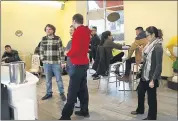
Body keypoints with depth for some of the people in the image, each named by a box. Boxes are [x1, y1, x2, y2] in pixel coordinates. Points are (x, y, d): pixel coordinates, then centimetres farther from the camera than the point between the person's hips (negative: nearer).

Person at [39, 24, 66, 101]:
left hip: (56, 62, -3)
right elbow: (41, 50, 11)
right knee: (48, 79, 14)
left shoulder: (58, 39, -3)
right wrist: (42, 59, 3)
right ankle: (49, 93, 28)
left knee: (59, 79, 5)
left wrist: (59, 60, -6)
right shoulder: (43, 39, 6)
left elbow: (61, 50, -1)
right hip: (46, 63, 3)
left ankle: (62, 93, 20)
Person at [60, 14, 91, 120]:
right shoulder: (86, 31, 12)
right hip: (84, 63, 9)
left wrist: (67, 53, -4)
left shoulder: (78, 32, -15)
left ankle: (66, 115, 0)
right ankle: (84, 111, 22)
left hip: (78, 64, -9)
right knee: (83, 88, 14)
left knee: (72, 90, -6)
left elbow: (75, 50, -21)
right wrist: (71, 52, 14)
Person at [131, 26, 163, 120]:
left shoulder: (158, 47, -19)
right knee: (140, 91, 23)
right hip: (145, 75, 9)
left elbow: (159, 65, -21)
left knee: (151, 98, 6)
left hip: (151, 77, -9)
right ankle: (140, 110, 45)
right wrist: (143, 51, 0)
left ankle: (151, 117, 26)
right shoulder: (150, 45, 7)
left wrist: (153, 80, -22)